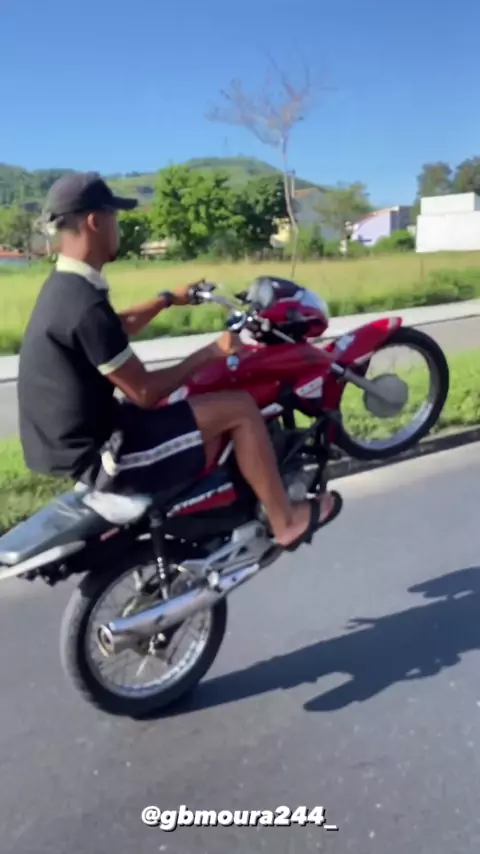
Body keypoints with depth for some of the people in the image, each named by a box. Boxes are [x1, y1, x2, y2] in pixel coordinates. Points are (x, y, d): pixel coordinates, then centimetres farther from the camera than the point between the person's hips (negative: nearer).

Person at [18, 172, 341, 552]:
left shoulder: (62, 287, 7)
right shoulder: (86, 305, -25)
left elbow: (120, 328, 26)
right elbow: (145, 393, -21)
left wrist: (168, 299, 33)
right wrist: (211, 352, -10)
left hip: (72, 442, 10)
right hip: (98, 456, -10)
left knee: (205, 404, 26)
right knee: (240, 407, -8)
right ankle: (284, 521, 8)